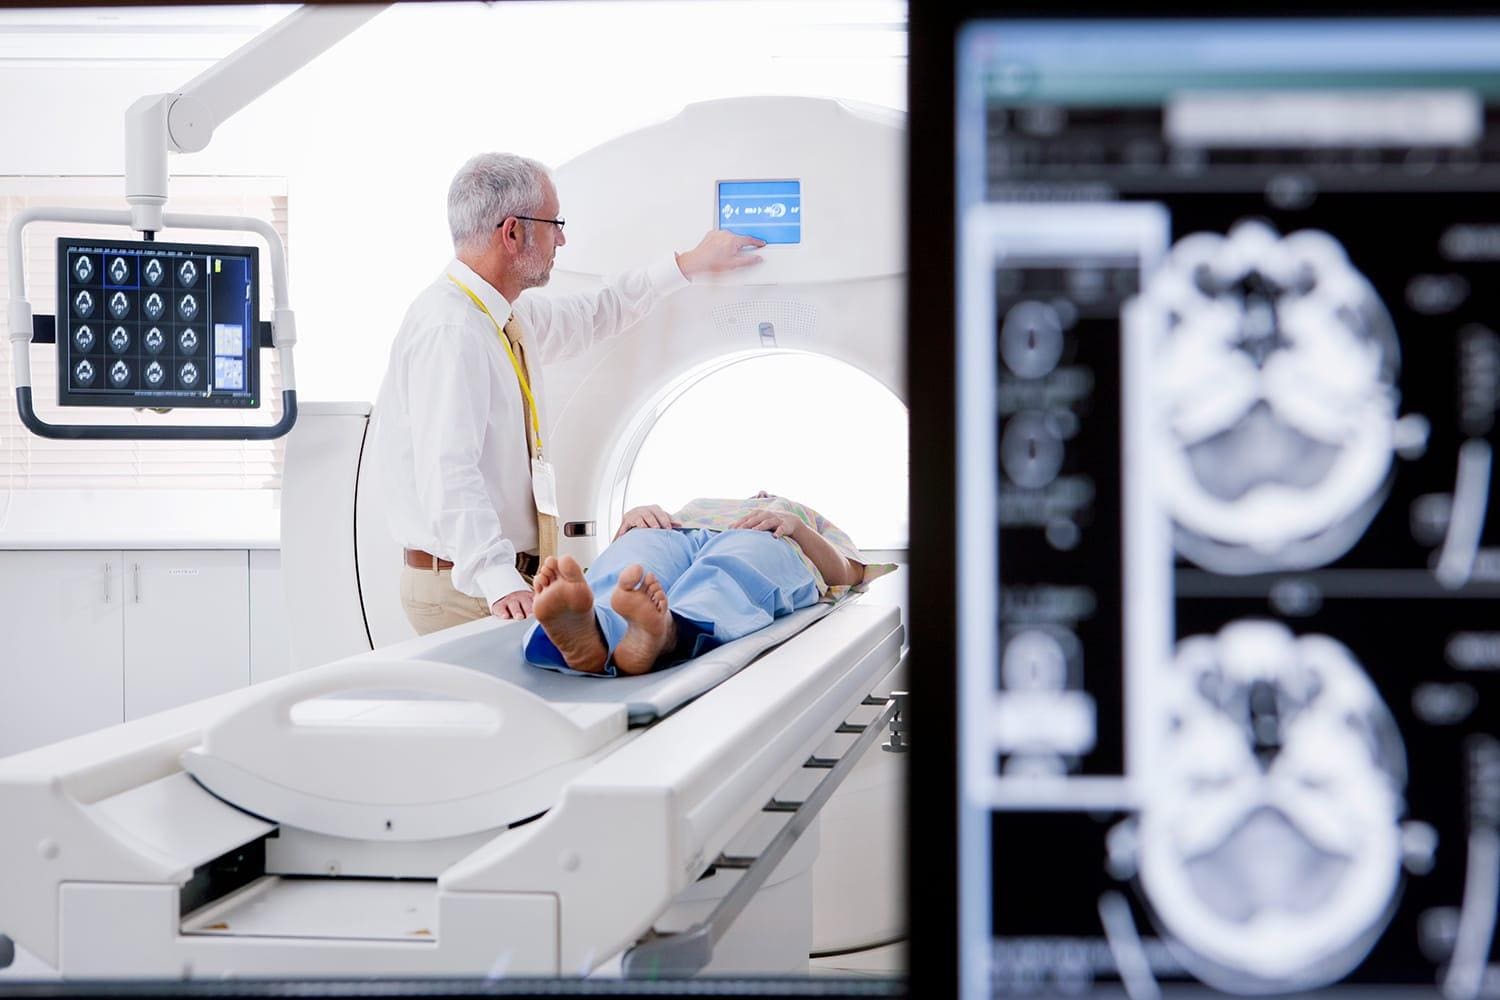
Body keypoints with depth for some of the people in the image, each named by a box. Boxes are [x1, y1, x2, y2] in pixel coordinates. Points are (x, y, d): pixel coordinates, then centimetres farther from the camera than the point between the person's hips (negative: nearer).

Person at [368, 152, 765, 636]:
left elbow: (592, 315, 32)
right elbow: (447, 474, -27)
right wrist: (499, 579, -35)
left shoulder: (513, 318, 12)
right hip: (463, 590, -9)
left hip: (512, 580, 9)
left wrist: (688, 265, 36)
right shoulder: (449, 331, -18)